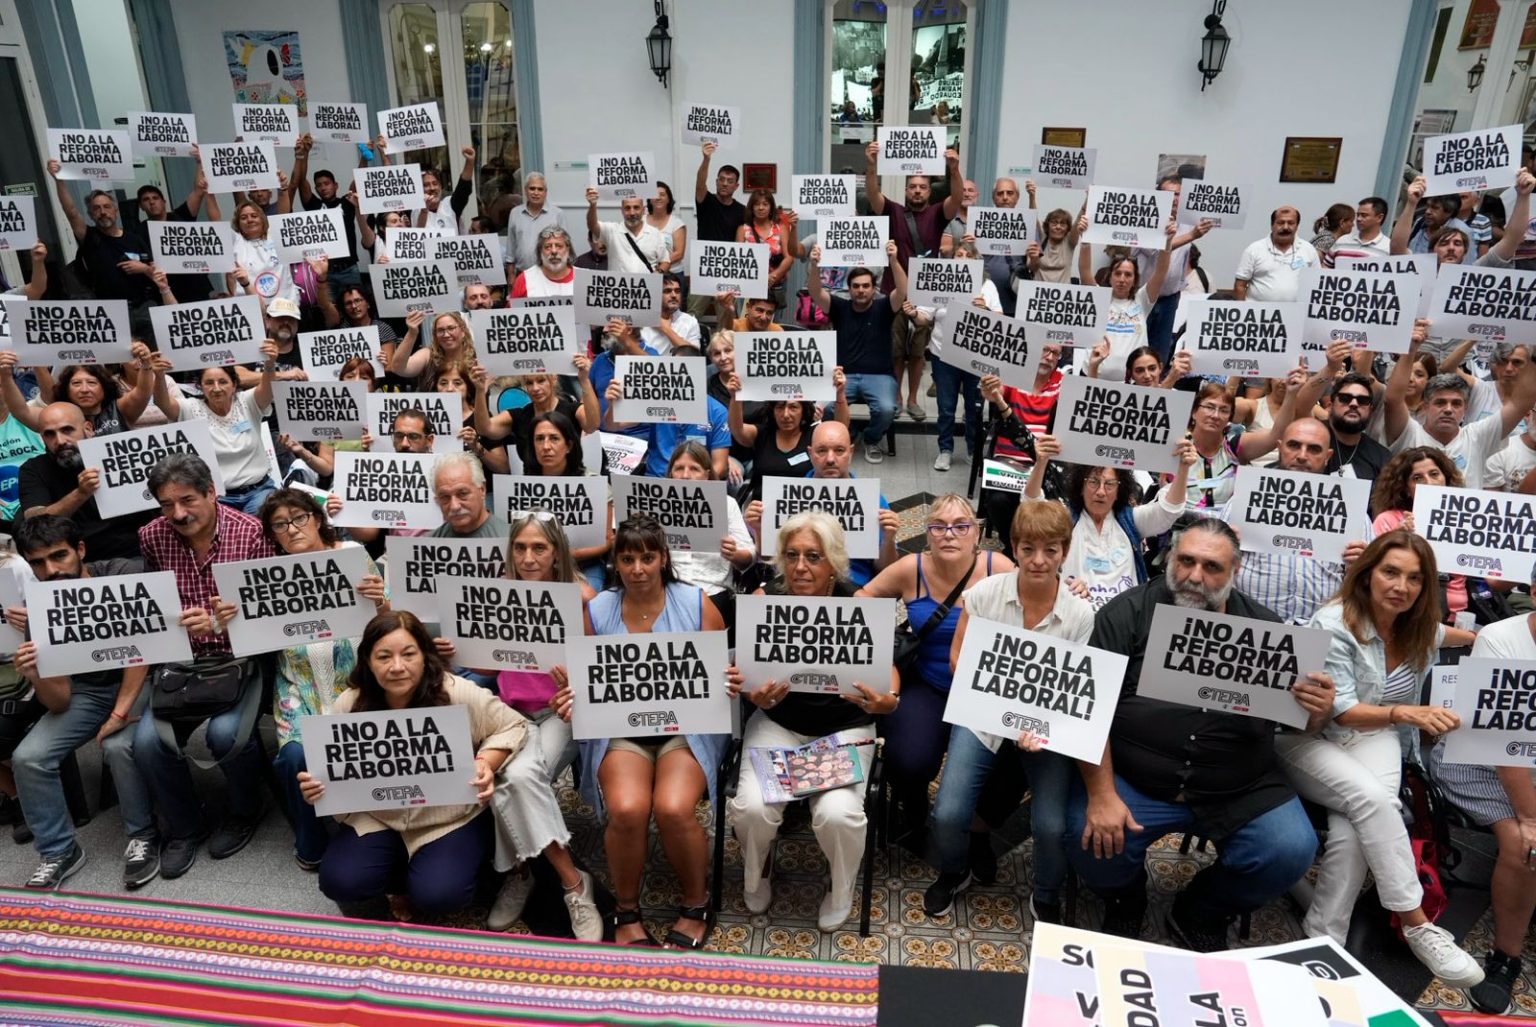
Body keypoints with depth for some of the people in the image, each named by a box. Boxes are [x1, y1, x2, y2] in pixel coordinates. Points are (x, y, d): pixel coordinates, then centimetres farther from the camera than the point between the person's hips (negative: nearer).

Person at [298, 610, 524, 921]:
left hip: (450, 819, -3)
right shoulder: (348, 705, -10)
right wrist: (316, 787, -21)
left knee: (438, 895, -22)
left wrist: (486, 763, -26)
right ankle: (403, 880, 16)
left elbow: (511, 726, -7)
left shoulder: (458, 694, -19)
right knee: (338, 883, -18)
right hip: (376, 817, 3)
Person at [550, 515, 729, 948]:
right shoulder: (597, 610, 6)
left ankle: (696, 906, 4)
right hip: (620, 729, 1)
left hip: (687, 726, -1)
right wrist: (575, 693, -13)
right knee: (626, 810, -27)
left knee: (673, 809, -27)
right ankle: (626, 912, 2)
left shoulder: (697, 603, 2)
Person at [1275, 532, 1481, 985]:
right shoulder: (1333, 624, -15)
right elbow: (1340, 711, -19)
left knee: (1353, 826, -28)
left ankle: (1324, 941, -21)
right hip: (1307, 739, -4)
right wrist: (1404, 713, -36)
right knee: (1372, 800, -34)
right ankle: (1417, 927, -24)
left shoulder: (1423, 631, 3)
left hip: (1374, 738, 4)